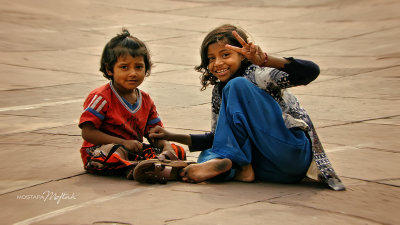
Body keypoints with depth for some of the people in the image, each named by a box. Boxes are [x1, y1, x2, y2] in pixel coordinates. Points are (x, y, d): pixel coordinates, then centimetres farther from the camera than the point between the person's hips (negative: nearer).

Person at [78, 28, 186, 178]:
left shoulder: (146, 100, 9)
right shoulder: (101, 97, -11)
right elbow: (87, 132, -16)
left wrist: (166, 146, -14)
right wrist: (124, 143, -22)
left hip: (135, 151, 6)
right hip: (98, 151, -6)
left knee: (178, 151, -8)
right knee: (116, 151, -41)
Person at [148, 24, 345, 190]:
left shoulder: (256, 74, -10)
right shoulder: (219, 93, 12)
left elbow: (311, 71, -26)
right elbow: (218, 137, 18)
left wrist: (265, 60, -41)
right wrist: (172, 137, 9)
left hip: (295, 153, -7)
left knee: (237, 85, -19)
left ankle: (226, 160, -22)